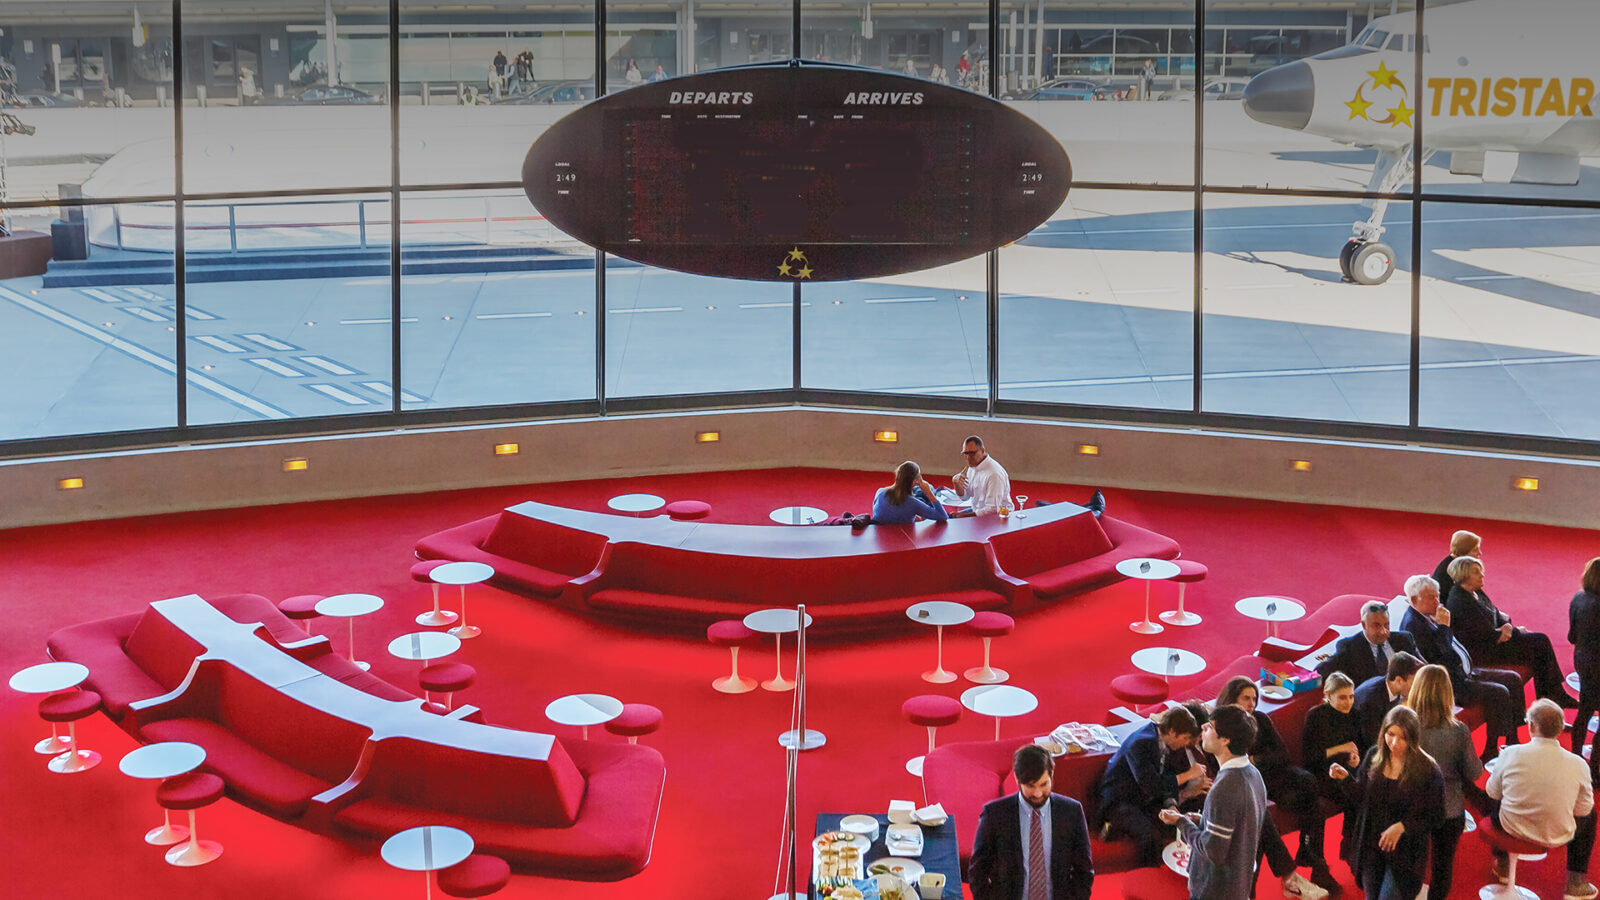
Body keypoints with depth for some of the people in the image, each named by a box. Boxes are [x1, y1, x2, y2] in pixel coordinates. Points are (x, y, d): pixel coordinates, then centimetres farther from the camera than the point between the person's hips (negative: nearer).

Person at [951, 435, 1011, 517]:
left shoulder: (994, 474, -25)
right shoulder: (973, 466, 4)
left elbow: (993, 510, -26)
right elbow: (964, 496, 13)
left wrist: (964, 516, -21)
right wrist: (956, 482, -9)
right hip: (977, 510, 9)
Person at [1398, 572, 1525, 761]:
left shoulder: (1428, 616, 12)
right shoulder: (1412, 624, -19)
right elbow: (1442, 657, -25)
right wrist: (1443, 626, -20)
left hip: (1463, 672, 11)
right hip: (1448, 685, -11)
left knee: (1512, 679, 8)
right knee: (1499, 693, -22)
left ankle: (1512, 744, 9)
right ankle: (1490, 752, -12)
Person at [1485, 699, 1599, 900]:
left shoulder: (1511, 754, -17)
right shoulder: (1578, 765, -17)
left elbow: (1493, 792, -2)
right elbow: (1583, 810, -4)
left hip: (1511, 828, 1)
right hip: (1556, 836, -1)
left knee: (1493, 799, 33)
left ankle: (1502, 865, 48)